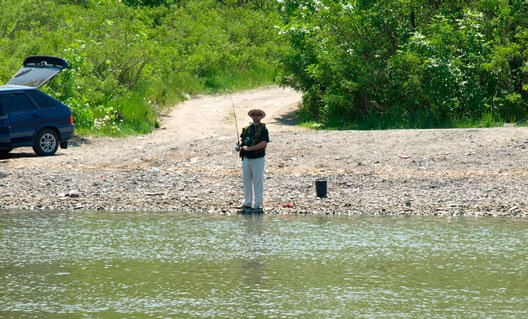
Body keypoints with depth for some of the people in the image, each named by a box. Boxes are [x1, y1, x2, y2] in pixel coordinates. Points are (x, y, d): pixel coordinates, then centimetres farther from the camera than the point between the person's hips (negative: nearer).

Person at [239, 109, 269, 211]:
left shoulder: (263, 129, -5)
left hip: (257, 158, -6)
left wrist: (249, 148, -19)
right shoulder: (247, 128, 14)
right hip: (246, 158, 6)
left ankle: (258, 204, 1)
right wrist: (240, 144, -7)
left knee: (258, 182, -3)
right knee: (246, 181, 9)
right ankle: (247, 203, 17)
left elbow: (263, 144, -15)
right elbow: (242, 139, 17)